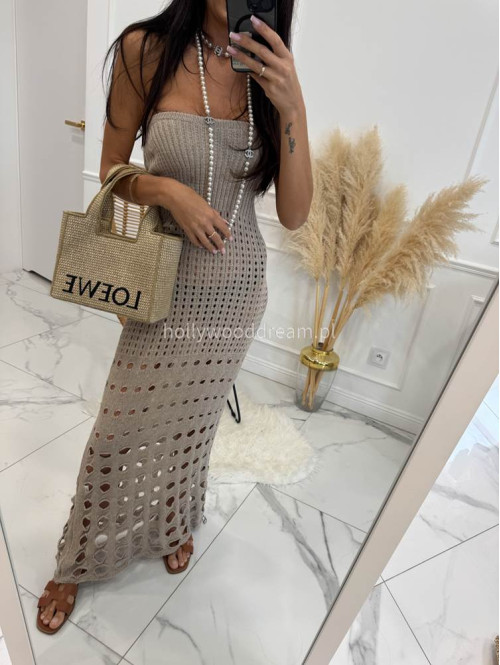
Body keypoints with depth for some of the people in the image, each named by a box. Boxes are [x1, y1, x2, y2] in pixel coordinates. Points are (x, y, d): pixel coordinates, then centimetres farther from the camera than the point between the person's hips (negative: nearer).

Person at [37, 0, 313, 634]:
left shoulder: (271, 72, 1)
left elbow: (294, 214, -5)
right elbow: (111, 177, 1)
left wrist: (291, 107, -16)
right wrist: (165, 188, -19)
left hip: (240, 290, 3)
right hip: (169, 289, -2)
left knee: (193, 421, 19)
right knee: (122, 429, 9)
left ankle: (175, 522, 50)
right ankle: (77, 561, 39)